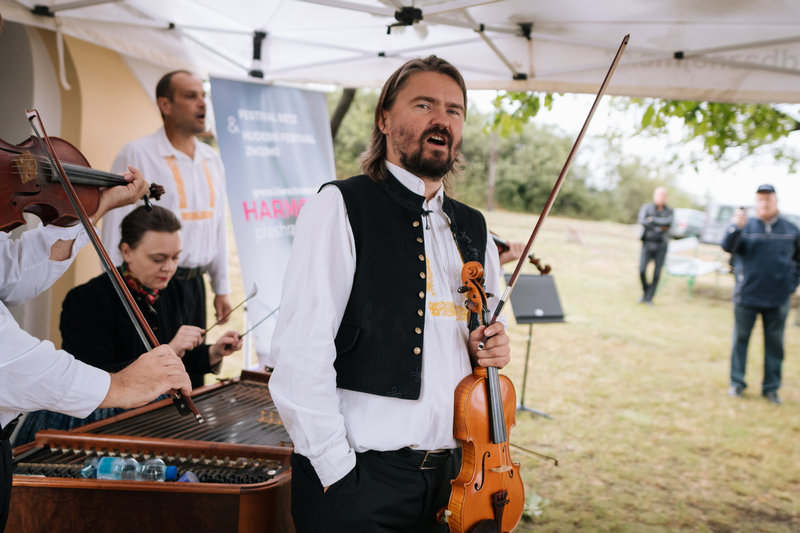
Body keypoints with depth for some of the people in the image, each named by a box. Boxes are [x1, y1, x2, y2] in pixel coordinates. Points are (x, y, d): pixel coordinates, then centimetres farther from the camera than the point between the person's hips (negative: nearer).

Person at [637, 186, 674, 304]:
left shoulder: (669, 211, 4)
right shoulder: (646, 208, 1)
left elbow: (668, 223, -17)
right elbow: (642, 221, -17)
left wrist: (652, 220, -17)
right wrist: (660, 227, -15)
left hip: (661, 247, 1)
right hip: (647, 244, -1)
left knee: (657, 273, -3)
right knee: (642, 270, -13)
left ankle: (649, 298, 7)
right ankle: (645, 292, 12)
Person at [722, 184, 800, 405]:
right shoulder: (747, 226, -1)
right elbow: (728, 247, -17)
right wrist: (736, 227, -34)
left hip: (778, 298, 2)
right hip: (747, 296, -2)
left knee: (775, 343, 7)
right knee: (741, 339, 4)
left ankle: (771, 387, 17)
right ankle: (737, 383, 15)